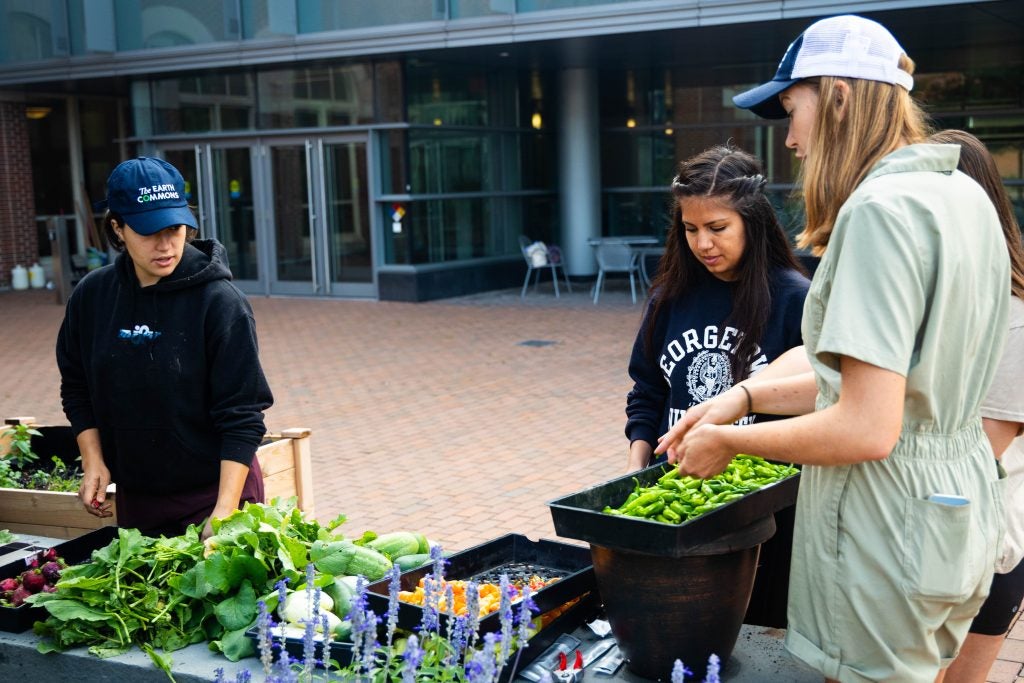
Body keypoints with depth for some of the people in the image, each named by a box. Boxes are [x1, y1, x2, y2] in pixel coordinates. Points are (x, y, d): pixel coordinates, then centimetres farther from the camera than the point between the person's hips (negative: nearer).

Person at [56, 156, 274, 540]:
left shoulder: (219, 301, -15)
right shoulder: (91, 296, -1)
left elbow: (242, 415, -17)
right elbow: (76, 389, 13)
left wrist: (224, 511, -24)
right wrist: (93, 461, 0)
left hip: (215, 492, -4)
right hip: (135, 499, 5)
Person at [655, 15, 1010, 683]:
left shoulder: (878, 209, -20)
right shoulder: (964, 196, 9)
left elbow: (868, 428, -26)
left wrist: (730, 440, -12)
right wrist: (748, 395, 6)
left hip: (888, 525, -9)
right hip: (961, 507, 9)